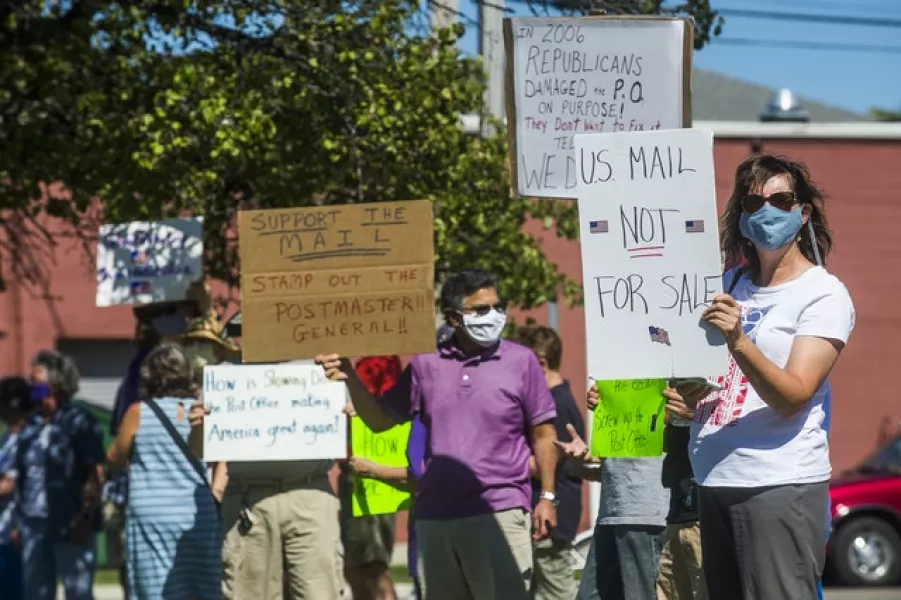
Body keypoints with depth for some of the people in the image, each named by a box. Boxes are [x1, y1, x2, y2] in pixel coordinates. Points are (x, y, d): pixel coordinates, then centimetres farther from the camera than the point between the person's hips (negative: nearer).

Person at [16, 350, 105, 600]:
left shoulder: (79, 423, -4)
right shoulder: (32, 426, 13)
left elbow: (95, 476, -9)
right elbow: (22, 476, 17)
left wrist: (84, 519, -16)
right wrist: (19, 520, 12)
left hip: (71, 525, -7)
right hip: (35, 524, 7)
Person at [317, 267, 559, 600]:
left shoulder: (521, 360, 3)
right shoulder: (427, 364, 10)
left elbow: (543, 435, 6)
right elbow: (380, 419, 14)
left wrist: (548, 497, -1)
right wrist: (350, 379, -2)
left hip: (499, 512, -4)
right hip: (435, 516, 4)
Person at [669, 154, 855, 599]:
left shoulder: (823, 295, -4)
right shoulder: (728, 286, 15)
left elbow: (793, 396, -16)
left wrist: (738, 342, -30)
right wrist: (685, 397, 8)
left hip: (781, 486, -7)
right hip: (714, 480, 7)